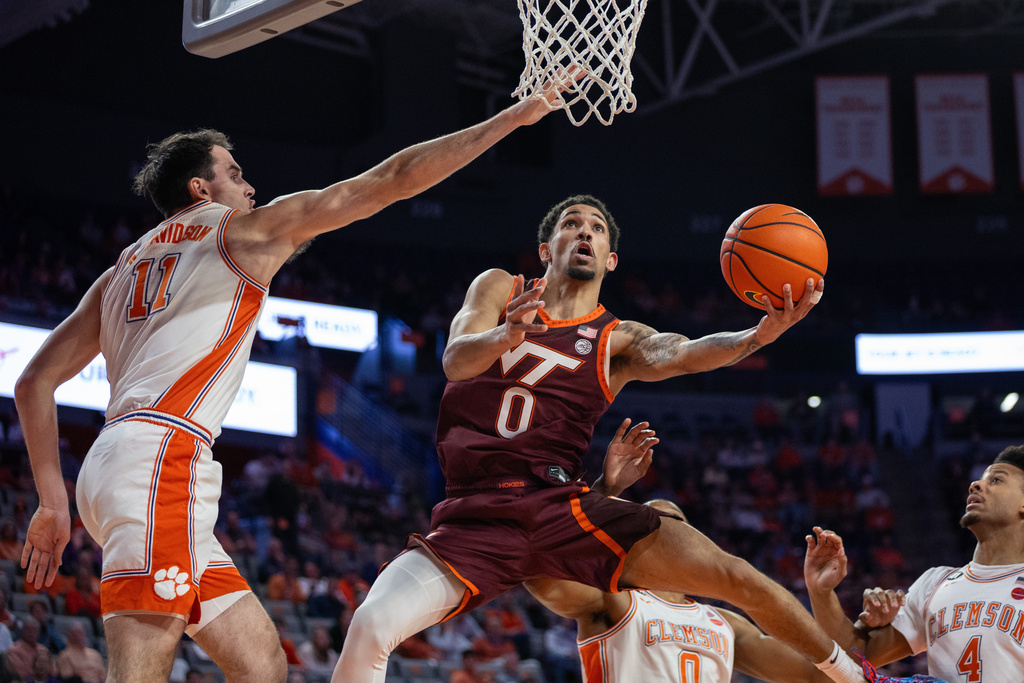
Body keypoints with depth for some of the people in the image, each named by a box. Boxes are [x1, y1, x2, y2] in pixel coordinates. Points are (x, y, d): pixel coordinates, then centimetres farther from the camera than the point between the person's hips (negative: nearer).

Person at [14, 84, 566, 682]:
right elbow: (392, 179, 7)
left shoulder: (121, 270, 27)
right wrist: (513, 117, 13)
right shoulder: (242, 229, 8)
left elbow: (35, 382, 21)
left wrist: (55, 501, 21)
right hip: (163, 458, -8)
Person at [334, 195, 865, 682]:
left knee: (740, 579, -10)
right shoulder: (498, 289, 12)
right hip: (477, 516, -1)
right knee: (370, 627, -28)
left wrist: (756, 336, -33)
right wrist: (507, 336, -31)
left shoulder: (617, 341, 11)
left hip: (566, 507, 1)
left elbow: (673, 354, -11)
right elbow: (455, 360, -7)